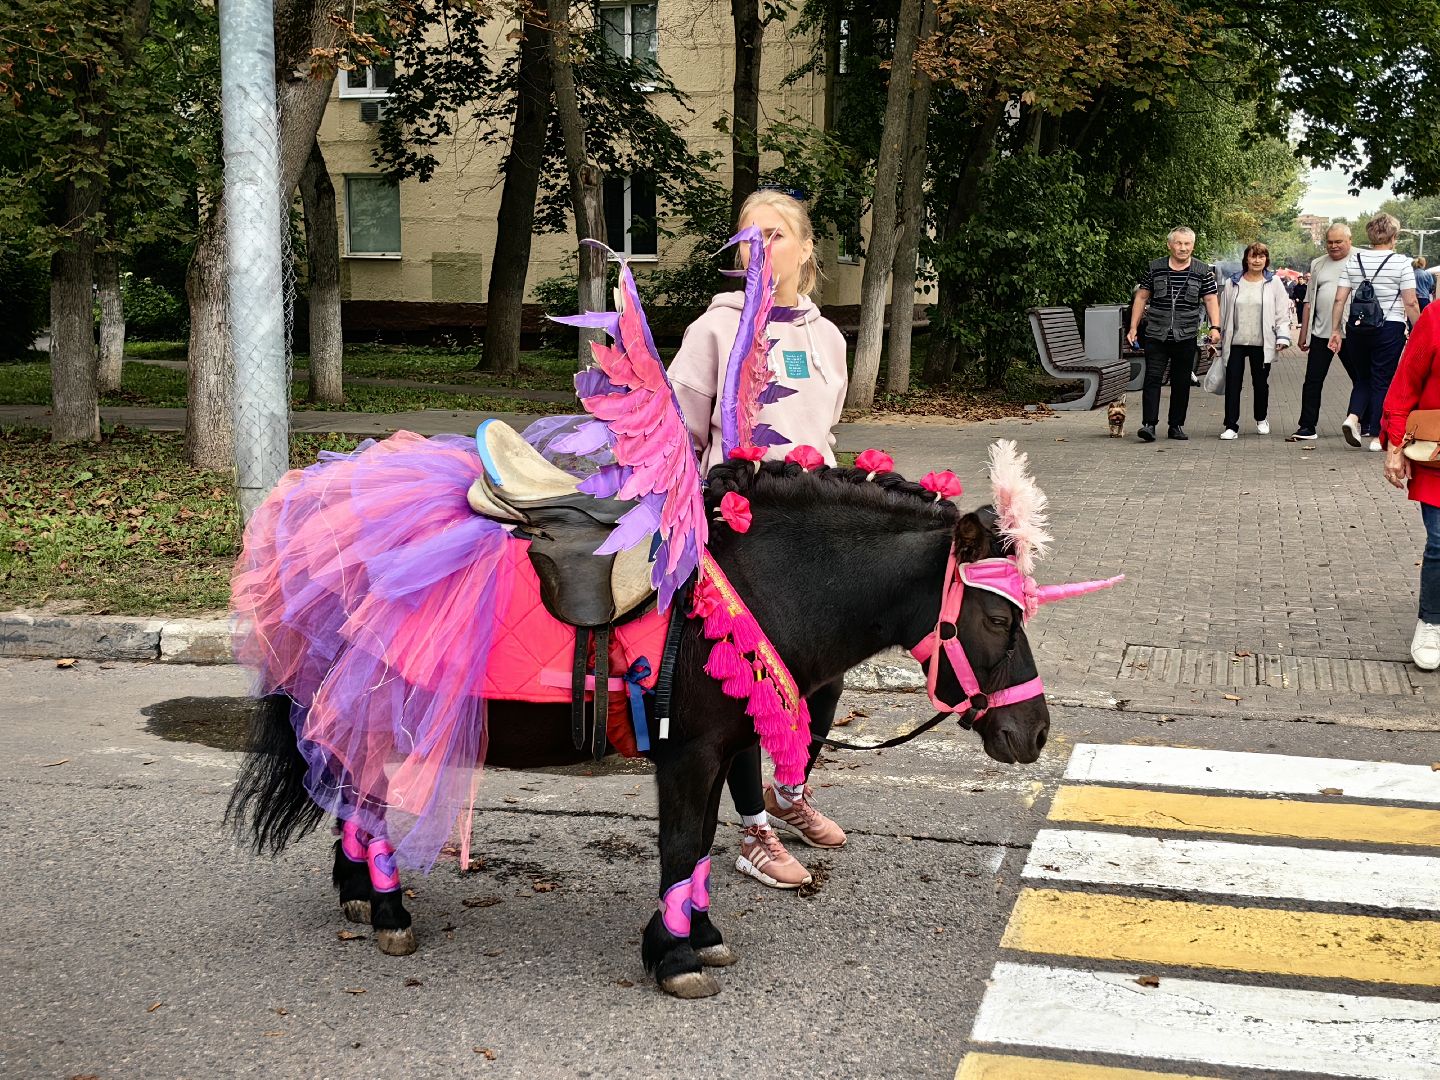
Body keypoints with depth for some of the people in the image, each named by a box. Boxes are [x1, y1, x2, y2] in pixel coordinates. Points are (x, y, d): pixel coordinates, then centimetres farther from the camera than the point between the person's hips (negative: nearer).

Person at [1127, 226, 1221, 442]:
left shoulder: (1203, 272, 4)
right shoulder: (1154, 269, 4)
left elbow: (1211, 300, 2)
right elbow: (1141, 297, 8)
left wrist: (1215, 327, -12)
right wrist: (1133, 327, 3)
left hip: (1186, 338, 1)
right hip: (1156, 336, -1)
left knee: (1181, 383, 7)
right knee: (1152, 379, -10)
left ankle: (1177, 426, 16)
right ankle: (1148, 424, -13)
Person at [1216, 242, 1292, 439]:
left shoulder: (1274, 283, 4)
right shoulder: (1232, 283, 7)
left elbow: (1282, 311, 4)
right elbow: (1223, 312, 10)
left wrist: (1282, 336, -5)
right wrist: (1217, 338, 9)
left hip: (1261, 343, 0)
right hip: (1235, 342, 0)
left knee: (1260, 382, 10)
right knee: (1232, 384, -5)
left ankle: (1261, 419, 31)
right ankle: (1231, 426, -3)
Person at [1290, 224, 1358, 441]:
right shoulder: (1318, 264, 13)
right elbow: (1309, 301, 16)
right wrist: (1303, 332, 13)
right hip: (1321, 333, 3)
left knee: (1362, 380, 6)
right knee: (1313, 381, 2)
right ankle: (1307, 427, 6)